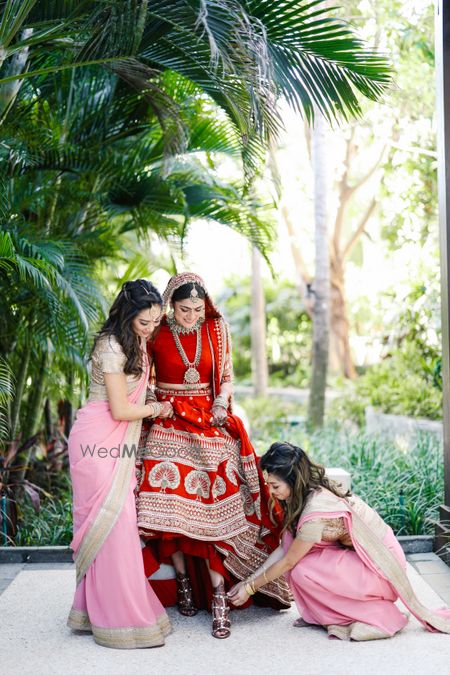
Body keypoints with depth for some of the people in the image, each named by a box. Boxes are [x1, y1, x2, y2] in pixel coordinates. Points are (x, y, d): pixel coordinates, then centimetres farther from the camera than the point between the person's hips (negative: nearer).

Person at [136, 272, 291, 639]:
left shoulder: (215, 328, 4)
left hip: (209, 426, 0)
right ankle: (184, 582, 14)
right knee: (170, 504, -6)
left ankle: (218, 597, -7)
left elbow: (226, 375, 9)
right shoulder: (157, 334, 1)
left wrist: (220, 405, -6)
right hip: (168, 426, 0)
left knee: (212, 507, -8)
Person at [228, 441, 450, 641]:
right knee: (291, 535, -5)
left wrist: (251, 587, -3)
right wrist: (248, 580, 3)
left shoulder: (315, 513, -28)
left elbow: (287, 562, -15)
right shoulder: (314, 491, -2)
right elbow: (284, 548, 4)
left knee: (302, 572, -20)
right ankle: (322, 613, 7)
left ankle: (376, 615, -5)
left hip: (382, 566, -9)